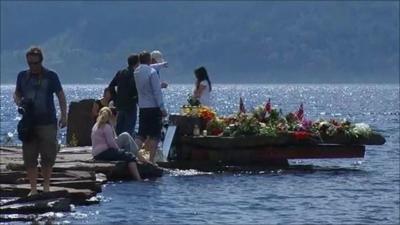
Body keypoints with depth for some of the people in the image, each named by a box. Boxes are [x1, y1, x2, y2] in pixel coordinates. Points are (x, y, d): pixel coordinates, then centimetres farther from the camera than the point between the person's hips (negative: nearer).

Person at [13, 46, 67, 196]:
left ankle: (46, 185, 14)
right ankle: (33, 188, 5)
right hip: (29, 122, 2)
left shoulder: (50, 76, 0)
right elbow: (17, 94, 17)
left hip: (48, 122, -2)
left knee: (48, 156, -1)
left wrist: (64, 115, -5)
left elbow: (60, 95, 2)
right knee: (29, 157, 0)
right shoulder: (22, 76, 8)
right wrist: (19, 102, -6)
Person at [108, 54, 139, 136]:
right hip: (130, 105, -7)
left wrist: (116, 99, 14)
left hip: (120, 104, 7)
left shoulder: (120, 72, 9)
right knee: (129, 130, -5)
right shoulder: (134, 74, -13)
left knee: (119, 129, 12)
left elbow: (111, 86, 11)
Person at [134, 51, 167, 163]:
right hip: (154, 107, -6)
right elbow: (157, 92, -16)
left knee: (141, 135, 11)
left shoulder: (136, 72, 6)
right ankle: (151, 161, -2)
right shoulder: (152, 72, -14)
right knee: (155, 136, 0)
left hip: (142, 107, 6)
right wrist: (162, 108, -12)